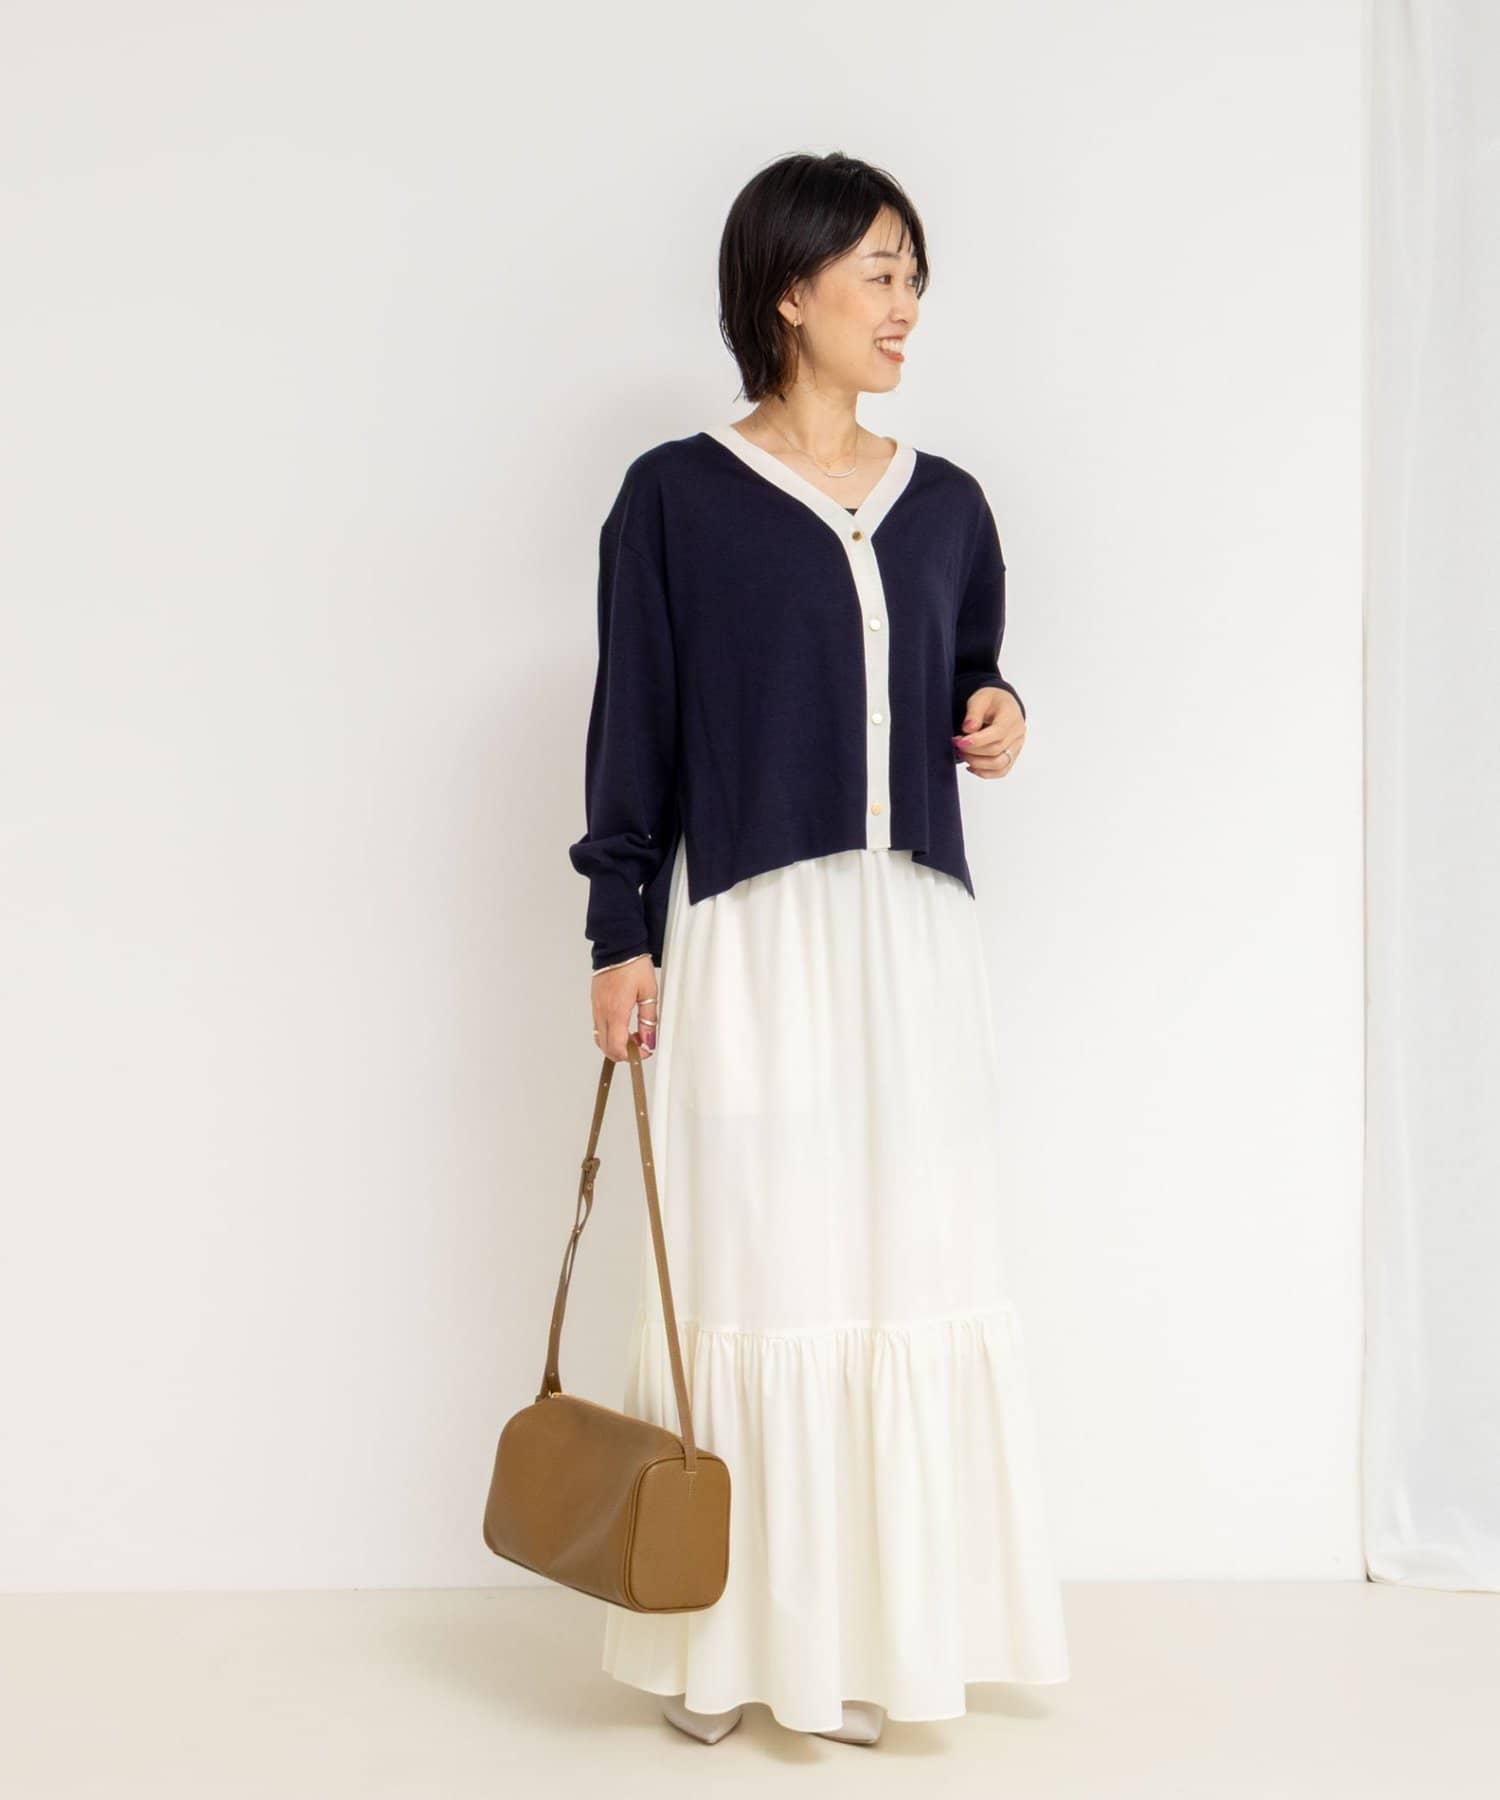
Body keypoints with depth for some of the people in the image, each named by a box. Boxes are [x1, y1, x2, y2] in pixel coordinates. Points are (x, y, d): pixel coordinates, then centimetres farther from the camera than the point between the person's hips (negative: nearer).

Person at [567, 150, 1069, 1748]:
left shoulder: (944, 504, 12)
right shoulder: (677, 495, -1)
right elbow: (632, 728, -2)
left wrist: (1002, 721, 0)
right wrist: (620, 936, -6)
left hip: (912, 940, 4)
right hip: (749, 943, -4)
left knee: (914, 1270, 4)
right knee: (749, 1274, -1)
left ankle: (873, 1631, 17)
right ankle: (729, 1636, 14)